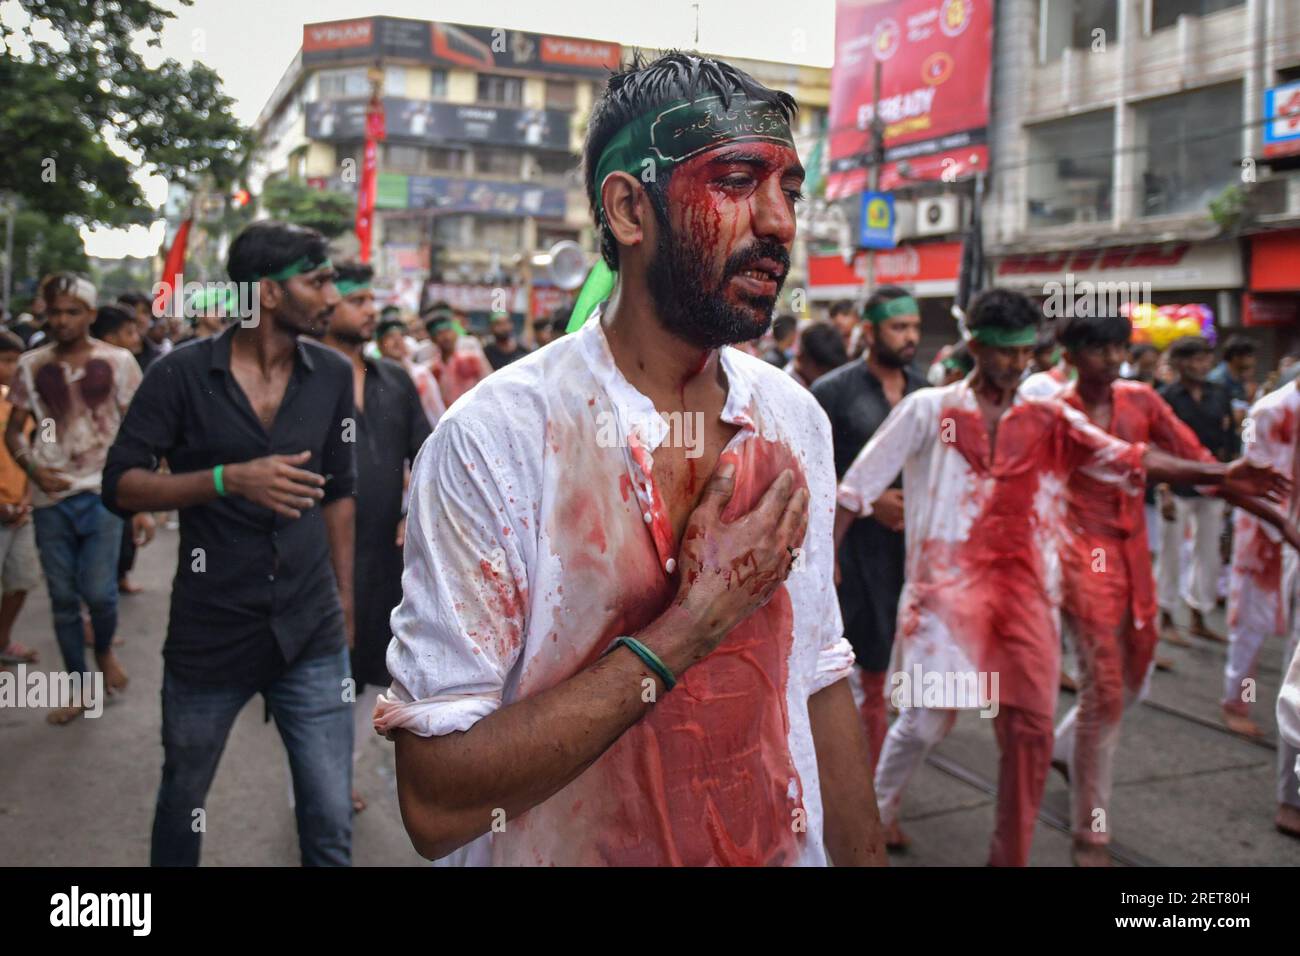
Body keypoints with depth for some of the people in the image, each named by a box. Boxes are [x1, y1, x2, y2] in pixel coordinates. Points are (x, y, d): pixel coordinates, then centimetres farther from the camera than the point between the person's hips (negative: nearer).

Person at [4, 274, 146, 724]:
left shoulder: (118, 362, -2)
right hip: (50, 497, 3)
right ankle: (80, 686, 23)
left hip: (104, 492, -2)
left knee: (99, 591, -10)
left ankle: (105, 650, 23)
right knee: (63, 598, 8)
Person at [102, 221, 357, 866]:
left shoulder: (333, 376, 2)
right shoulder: (181, 374, -8)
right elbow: (119, 486, -9)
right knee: (182, 800, 19)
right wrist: (229, 479, -23)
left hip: (313, 637, 2)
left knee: (331, 823, 3)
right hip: (207, 636, -1)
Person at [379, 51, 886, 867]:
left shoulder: (796, 419, -4)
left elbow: (820, 684, 3)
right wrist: (692, 623, -26)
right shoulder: (496, 437, -22)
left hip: (787, 847, 5)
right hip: (573, 848, -4)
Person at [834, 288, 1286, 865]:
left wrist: (1220, 473, -11)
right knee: (926, 719, -2)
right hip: (947, 586, -3)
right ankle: (878, 808, 28)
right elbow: (859, 486, 0)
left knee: (1030, 729, 4)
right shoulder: (927, 410, -1)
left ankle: (1010, 855, 22)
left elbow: (1129, 459, 0)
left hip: (1025, 592, 3)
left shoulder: (1050, 422, 7)